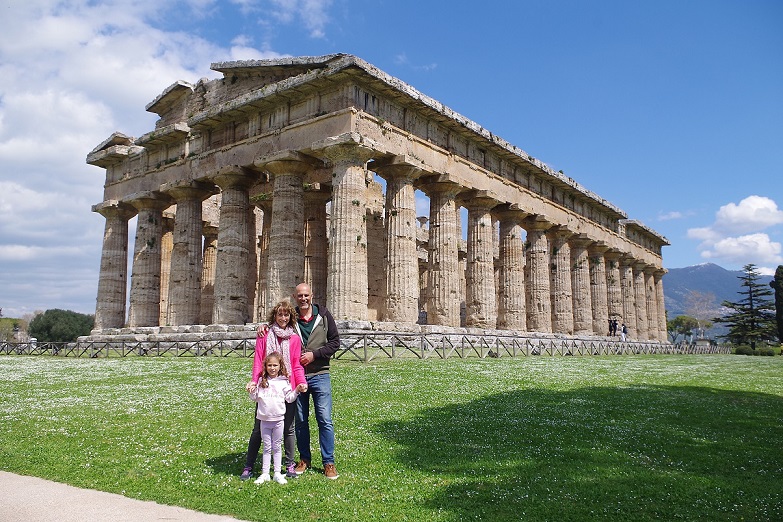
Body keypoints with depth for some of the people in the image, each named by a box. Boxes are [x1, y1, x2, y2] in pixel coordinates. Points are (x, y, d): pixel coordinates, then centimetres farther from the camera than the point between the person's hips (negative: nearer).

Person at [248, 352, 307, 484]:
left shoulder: (284, 381, 1)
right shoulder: (261, 381, 3)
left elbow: (289, 398, 3)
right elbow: (255, 398, 8)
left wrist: (296, 391, -11)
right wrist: (252, 392, -11)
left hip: (278, 419, -1)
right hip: (264, 419, 1)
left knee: (277, 447, 8)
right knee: (267, 448, 9)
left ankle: (277, 474, 15)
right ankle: (265, 474, 15)